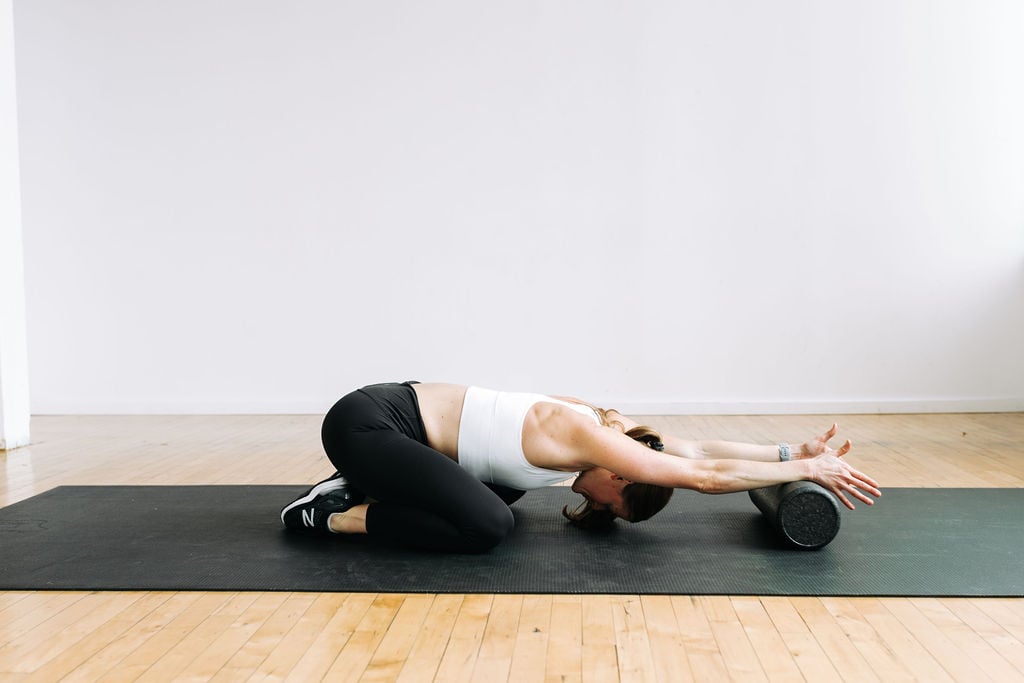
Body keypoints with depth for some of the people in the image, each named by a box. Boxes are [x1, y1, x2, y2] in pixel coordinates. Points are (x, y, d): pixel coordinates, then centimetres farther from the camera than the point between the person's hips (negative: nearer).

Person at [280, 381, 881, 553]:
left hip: (392, 410, 10)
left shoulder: (597, 419, 4)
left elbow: (696, 449, 10)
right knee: (488, 526, -24)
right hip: (365, 422, -10)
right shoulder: (587, 438, -21)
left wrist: (792, 450, 8)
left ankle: (365, 485, 20)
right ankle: (339, 515, -5)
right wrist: (808, 469, -12)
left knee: (503, 491, 24)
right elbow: (706, 476, -20)